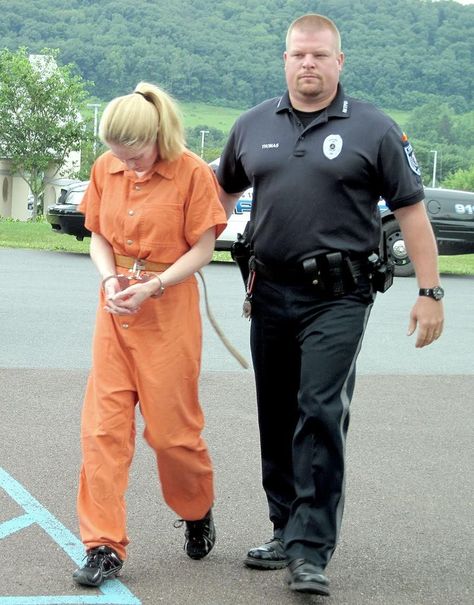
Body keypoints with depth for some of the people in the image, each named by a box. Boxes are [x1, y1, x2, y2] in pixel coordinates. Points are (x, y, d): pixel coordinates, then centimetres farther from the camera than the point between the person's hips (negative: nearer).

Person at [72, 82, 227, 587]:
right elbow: (98, 236, 10)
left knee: (172, 427, 3)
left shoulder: (192, 172, -11)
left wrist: (151, 287, -19)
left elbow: (202, 249, -8)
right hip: (115, 310, 4)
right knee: (103, 425, -2)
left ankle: (198, 514, 32)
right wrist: (110, 279, -10)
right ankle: (104, 546, 3)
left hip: (169, 310, -4)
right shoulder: (106, 169, 2)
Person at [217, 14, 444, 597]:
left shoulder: (373, 129, -2)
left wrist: (429, 292, -7)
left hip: (337, 297, -5)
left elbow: (411, 211, -2)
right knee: (277, 420, 11)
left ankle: (310, 552, -9)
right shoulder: (253, 126, 10)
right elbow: (224, 192, 25)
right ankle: (287, 532, 25)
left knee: (320, 416, -13)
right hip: (270, 294, 5)